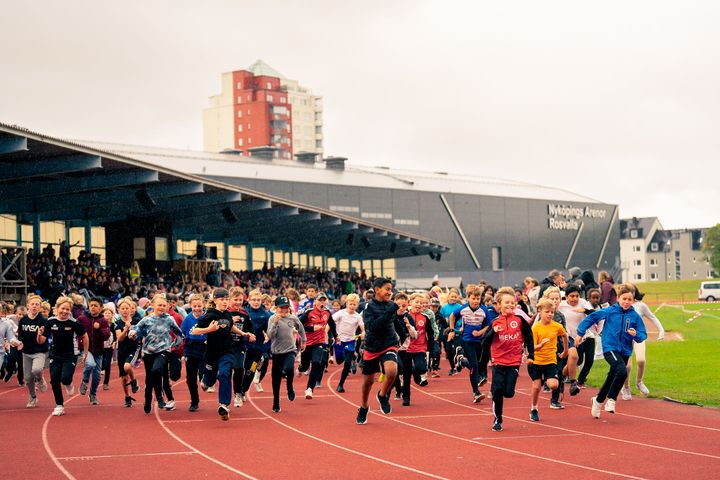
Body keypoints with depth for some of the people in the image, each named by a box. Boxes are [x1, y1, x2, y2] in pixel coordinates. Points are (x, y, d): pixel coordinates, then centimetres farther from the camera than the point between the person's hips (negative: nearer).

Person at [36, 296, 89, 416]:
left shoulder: (73, 323, -13)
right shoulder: (50, 322, -7)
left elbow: (84, 336, 2)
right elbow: (41, 341, -5)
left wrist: (85, 353, 5)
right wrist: (39, 335, -27)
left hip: (70, 356, -3)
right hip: (55, 356, 3)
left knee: (65, 378, -20)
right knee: (54, 380, -2)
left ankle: (69, 383, 19)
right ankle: (59, 406, 15)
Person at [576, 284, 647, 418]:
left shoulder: (635, 316, -1)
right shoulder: (610, 311, -6)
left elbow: (643, 335, 0)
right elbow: (592, 317, 1)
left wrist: (636, 334, -23)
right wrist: (580, 333, 0)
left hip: (625, 351, 4)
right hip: (610, 348, -4)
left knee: (612, 379, 15)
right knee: (622, 371, -27)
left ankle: (598, 400, 38)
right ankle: (611, 399, -10)